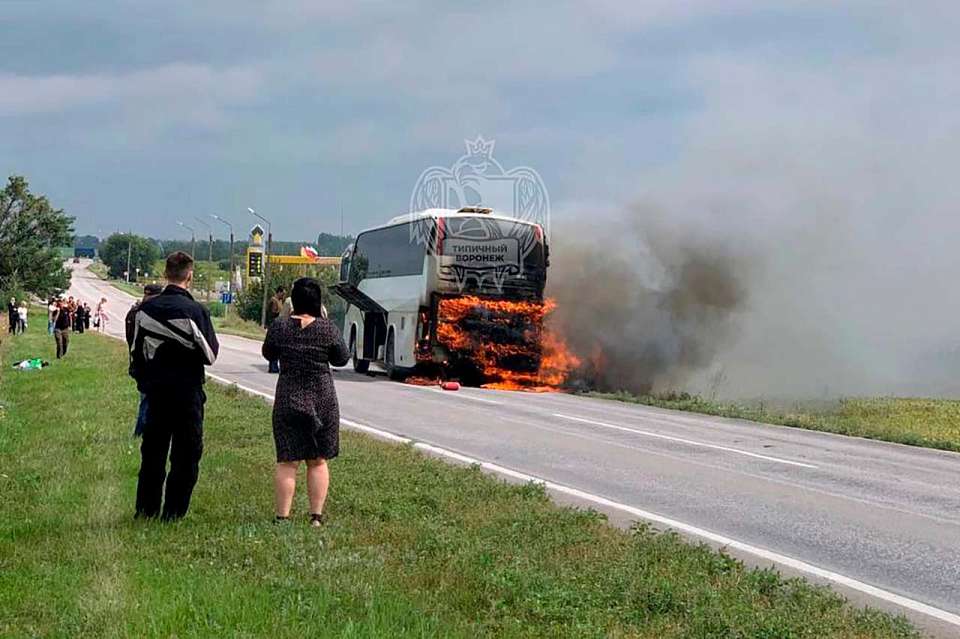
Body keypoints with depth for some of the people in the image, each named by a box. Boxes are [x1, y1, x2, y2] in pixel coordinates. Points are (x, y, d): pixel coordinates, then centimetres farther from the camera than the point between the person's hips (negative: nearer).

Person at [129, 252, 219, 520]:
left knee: (152, 451, 15)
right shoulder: (196, 311, -14)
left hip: (155, 389, 5)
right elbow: (210, 355, -9)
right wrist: (214, 342, 11)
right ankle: (173, 512, 4)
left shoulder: (146, 308, 0)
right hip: (187, 392, -5)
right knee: (186, 455, 5)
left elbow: (136, 351, 7)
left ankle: (145, 509, 20)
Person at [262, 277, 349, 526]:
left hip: (288, 401, 0)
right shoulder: (328, 329, -9)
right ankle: (316, 516, 8)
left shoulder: (279, 327, -6)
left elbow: (269, 354, 10)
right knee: (318, 462, 9)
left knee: (287, 462, 4)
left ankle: (282, 516, 1)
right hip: (322, 401, 0)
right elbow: (341, 359, 5)